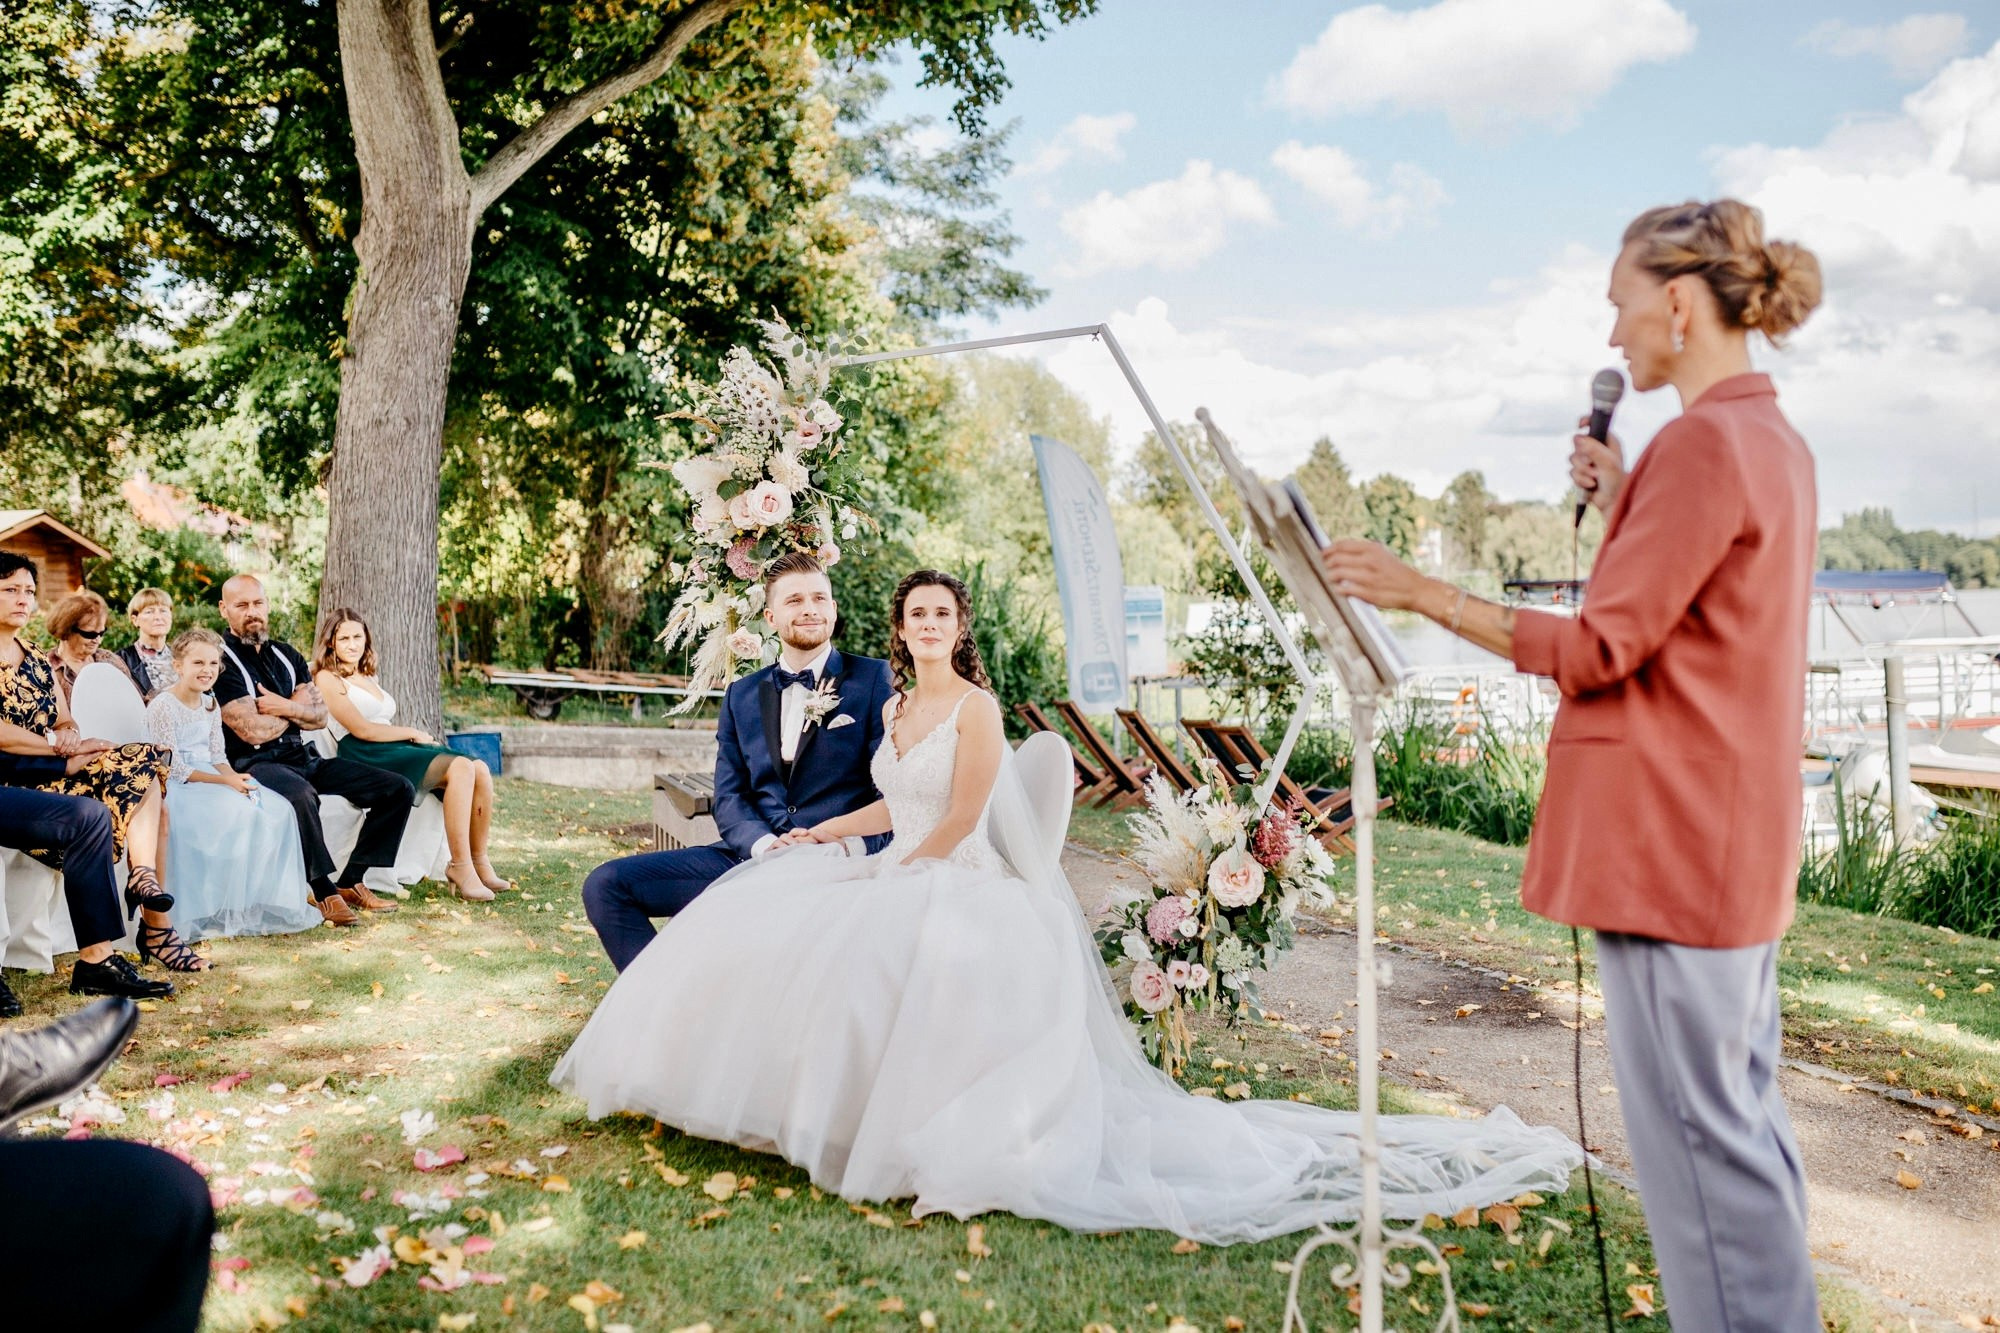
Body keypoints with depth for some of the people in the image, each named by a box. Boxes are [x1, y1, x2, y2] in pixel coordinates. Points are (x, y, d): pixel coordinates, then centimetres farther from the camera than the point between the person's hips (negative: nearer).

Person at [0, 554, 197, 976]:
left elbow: (67, 725, 16)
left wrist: (69, 737, -8)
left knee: (144, 765, -18)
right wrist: (59, 746, -14)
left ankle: (143, 877, -36)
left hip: (51, 776, 7)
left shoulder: (37, 663, 22)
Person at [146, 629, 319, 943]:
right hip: (177, 788, -8)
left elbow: (218, 757, 10)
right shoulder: (163, 707, -12)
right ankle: (227, 913, -19)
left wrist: (235, 777, -12)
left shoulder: (210, 706, 12)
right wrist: (224, 781, -22)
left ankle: (270, 902, -6)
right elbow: (174, 768, -17)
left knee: (277, 810, -11)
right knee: (238, 812, -30)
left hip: (211, 780, 8)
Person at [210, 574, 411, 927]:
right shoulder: (221, 661, -7)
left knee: (397, 789, -1)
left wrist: (285, 707, -10)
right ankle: (324, 893, -26)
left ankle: (350, 882, 1)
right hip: (254, 763, -8)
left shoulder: (285, 655, 16)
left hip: (302, 756, 8)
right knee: (300, 794, -43)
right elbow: (255, 731, -15)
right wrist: (298, 706, 1)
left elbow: (319, 716, 10)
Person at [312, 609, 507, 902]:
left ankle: (478, 861, -12)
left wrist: (415, 736, 2)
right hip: (366, 757, -8)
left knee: (480, 770, -16)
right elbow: (361, 729, -8)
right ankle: (461, 868, -27)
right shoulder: (327, 678, 2)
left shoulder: (370, 678, 27)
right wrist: (413, 733, -3)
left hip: (396, 748, 8)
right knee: (461, 767, -29)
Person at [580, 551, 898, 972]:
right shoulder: (741, 695, 19)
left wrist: (848, 844, -18)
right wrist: (764, 844, -10)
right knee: (606, 885, -9)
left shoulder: (875, 680, 6)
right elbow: (729, 797, 12)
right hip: (752, 855, 5)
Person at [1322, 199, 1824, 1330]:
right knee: (1743, 1107, 18)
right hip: (1742, 841, 10)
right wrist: (1621, 503, 13)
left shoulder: (1703, 443, -16)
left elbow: (1599, 649, -18)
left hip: (1669, 837, -10)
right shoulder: (1774, 442, 15)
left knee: (1696, 1126, -2)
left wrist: (1422, 593, -13)